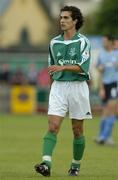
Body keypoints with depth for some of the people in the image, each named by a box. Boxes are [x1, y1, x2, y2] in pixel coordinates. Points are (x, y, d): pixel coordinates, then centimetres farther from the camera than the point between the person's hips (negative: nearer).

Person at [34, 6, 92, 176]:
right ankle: (46, 164, -24)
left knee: (77, 130, 6)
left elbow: (83, 67, -16)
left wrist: (63, 67, -26)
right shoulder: (54, 42, 9)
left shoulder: (83, 42, -6)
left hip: (77, 86, -3)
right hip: (58, 87, 3)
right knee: (53, 127, -12)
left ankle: (76, 165, 21)